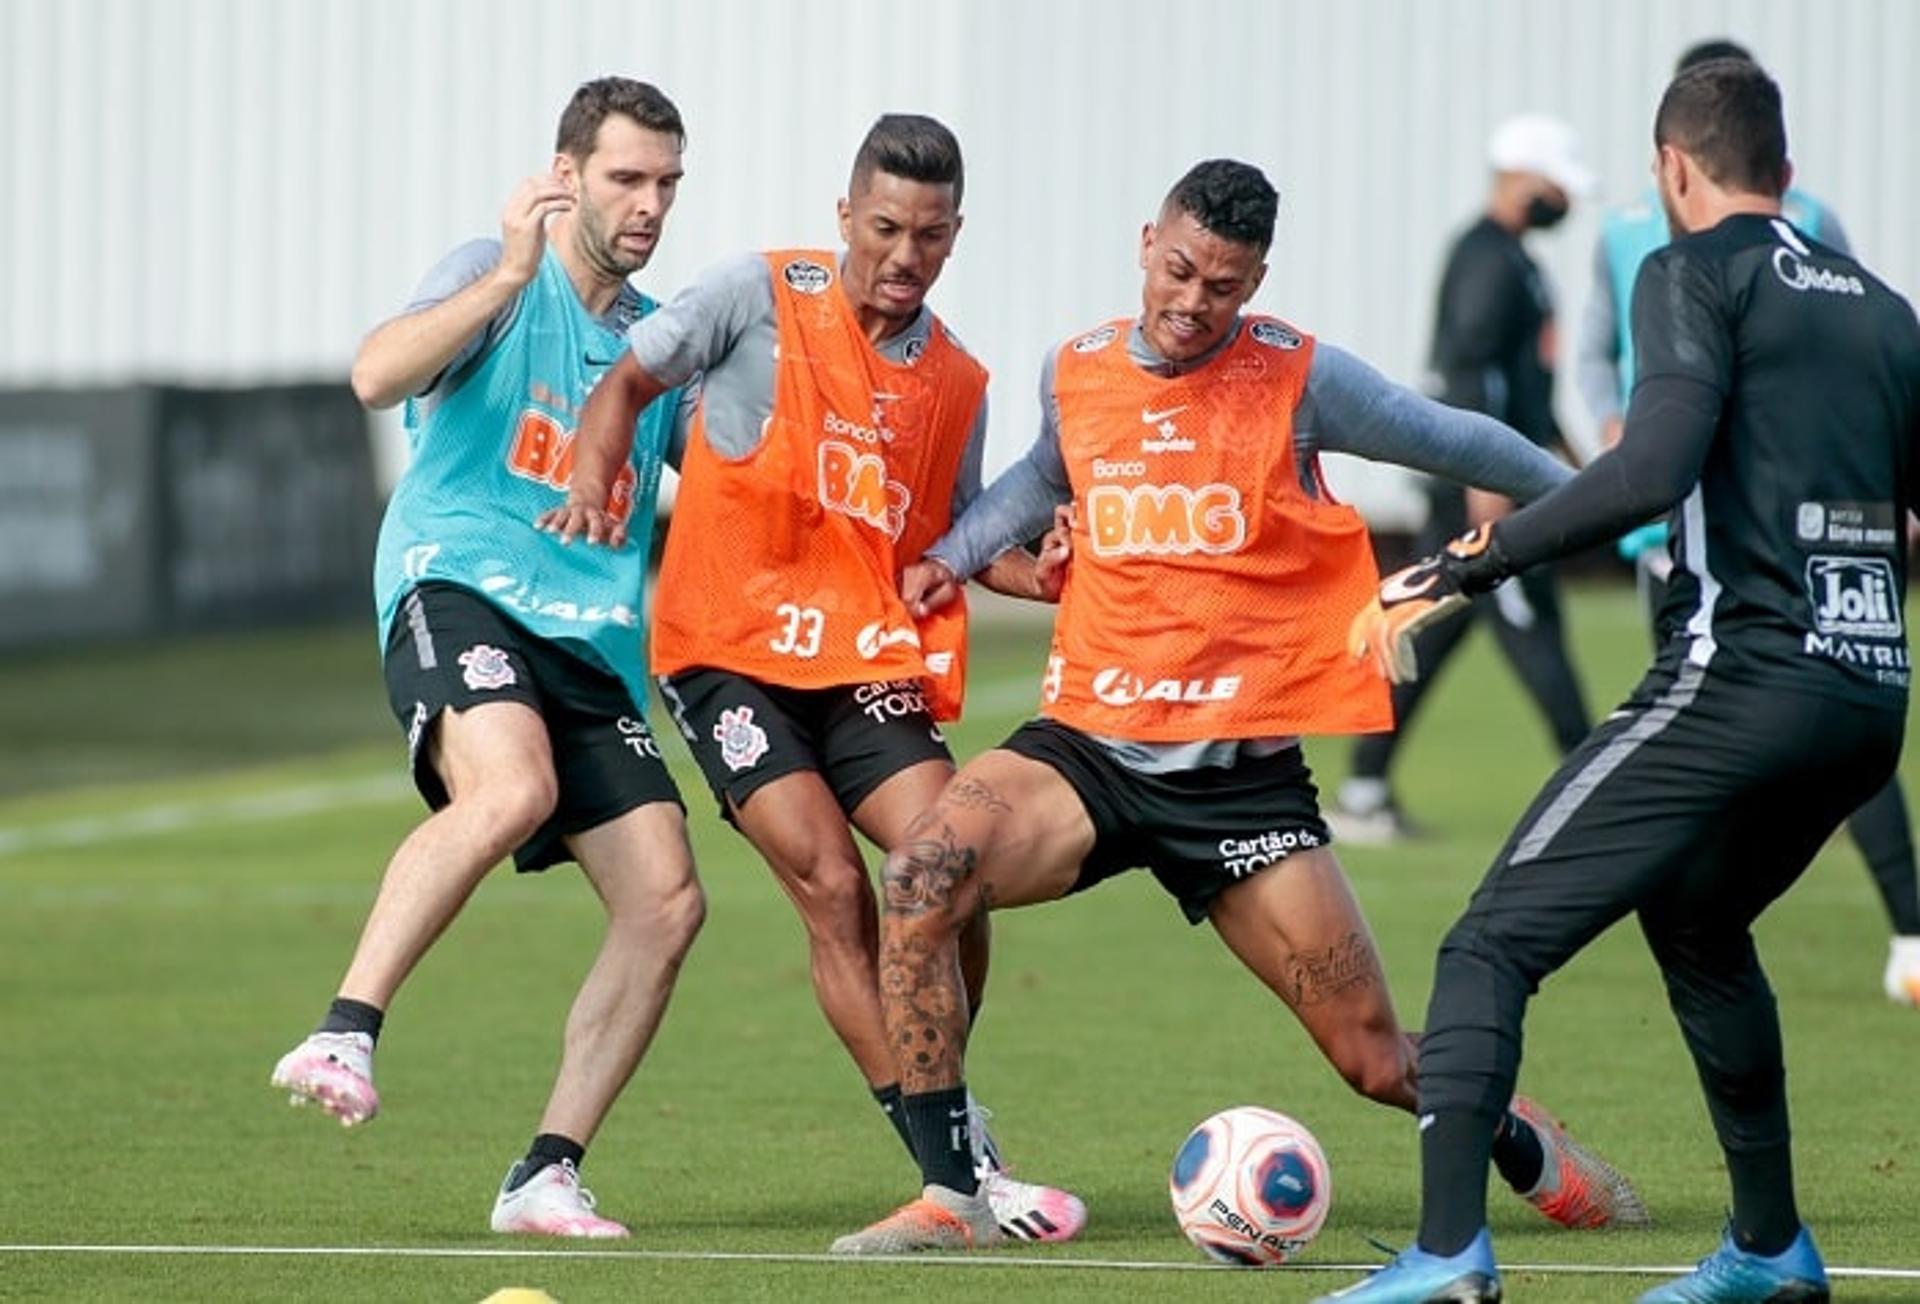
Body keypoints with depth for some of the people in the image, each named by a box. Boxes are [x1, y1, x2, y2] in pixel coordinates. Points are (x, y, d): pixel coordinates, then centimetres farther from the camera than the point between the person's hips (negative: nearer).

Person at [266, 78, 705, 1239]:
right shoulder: (498, 282, 1)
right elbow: (378, 376, -18)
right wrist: (510, 274, -25)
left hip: (596, 640, 7)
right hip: (462, 587, -7)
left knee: (667, 902, -7)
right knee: (511, 788, -37)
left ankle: (547, 1176, 2)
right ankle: (346, 1034, -34)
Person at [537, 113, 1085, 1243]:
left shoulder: (958, 384, 10)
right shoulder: (762, 301, -3)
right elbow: (630, 379, 6)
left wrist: (1048, 576, 3)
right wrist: (593, 483, -12)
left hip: (871, 670, 4)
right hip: (732, 651, -4)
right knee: (832, 884, -16)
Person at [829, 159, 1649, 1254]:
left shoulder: (1301, 379, -5)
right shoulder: (1074, 374, 6)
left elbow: (1455, 442, 10)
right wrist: (952, 556, 15)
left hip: (1243, 771, -2)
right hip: (1089, 745, 2)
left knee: (1379, 1062, -1)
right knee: (923, 873, -28)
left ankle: (1524, 1145, 36)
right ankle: (951, 1198, -19)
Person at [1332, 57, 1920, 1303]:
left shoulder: (1697, 273, -2)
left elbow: (1653, 467, -17)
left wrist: (1458, 569, -16)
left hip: (1740, 676, -7)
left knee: (1491, 946, -8)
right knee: (1697, 923, 33)